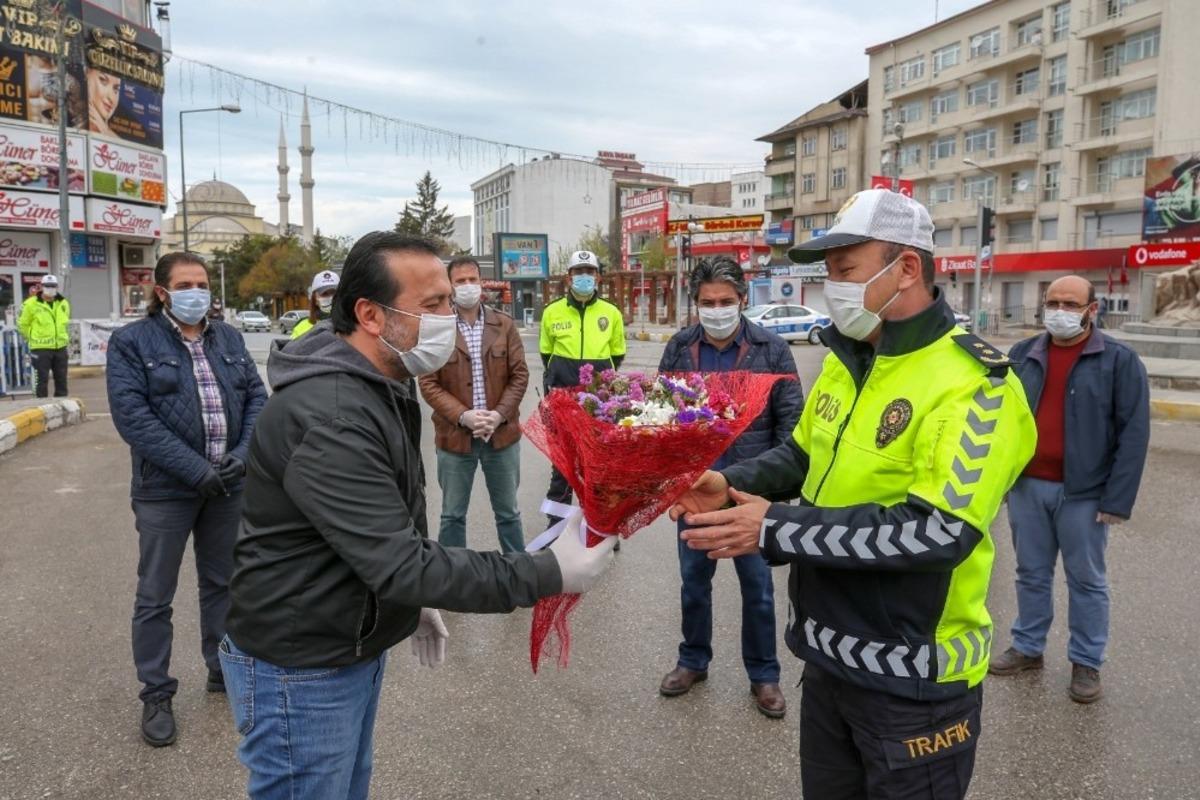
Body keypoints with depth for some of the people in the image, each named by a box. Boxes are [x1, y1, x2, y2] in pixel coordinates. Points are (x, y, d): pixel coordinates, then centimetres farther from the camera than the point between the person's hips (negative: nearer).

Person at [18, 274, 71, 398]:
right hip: (41, 348, -5)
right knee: (42, 380, -1)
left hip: (60, 347, 5)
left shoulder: (63, 304, 7)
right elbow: (22, 325, 1)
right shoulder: (31, 304, -8)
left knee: (61, 380, 11)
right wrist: (33, 338, 6)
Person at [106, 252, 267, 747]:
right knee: (155, 596, 7)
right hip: (165, 489, -4)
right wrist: (196, 470, -21)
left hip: (228, 484, 4)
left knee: (222, 582, 17)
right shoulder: (131, 342, -6)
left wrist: (243, 454, -13)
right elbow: (132, 415, -15)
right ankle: (156, 694, 22)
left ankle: (223, 669, 34)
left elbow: (256, 397, 4)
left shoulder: (229, 338, 8)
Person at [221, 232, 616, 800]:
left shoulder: (384, 386, 4)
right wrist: (549, 574, -30)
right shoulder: (329, 418, -30)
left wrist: (413, 600, 17)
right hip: (300, 669, -9)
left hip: (356, 645, 9)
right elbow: (401, 565, -32)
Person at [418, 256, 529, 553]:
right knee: (452, 515, 12)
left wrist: (499, 414, -12)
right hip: (455, 435, -2)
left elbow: (519, 374, 1)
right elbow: (429, 383, -7)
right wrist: (462, 416, -18)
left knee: (508, 511, 16)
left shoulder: (504, 324, 3)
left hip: (502, 432, 2)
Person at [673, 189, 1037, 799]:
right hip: (828, 655, 7)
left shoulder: (973, 383, -20)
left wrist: (776, 528, -27)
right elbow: (802, 455, 16)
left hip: (913, 679, -7)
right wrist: (731, 484, -4)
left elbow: (938, 532, -29)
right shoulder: (843, 362, 5)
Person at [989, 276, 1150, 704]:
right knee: (1031, 574, 15)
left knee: (1086, 580, 10)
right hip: (1027, 487, 3)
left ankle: (1086, 662, 23)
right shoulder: (1022, 355, 5)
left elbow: (1134, 433, -8)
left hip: (1084, 493, -3)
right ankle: (1028, 647, 29)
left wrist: (1117, 499, -12)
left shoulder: (1120, 361, -5)